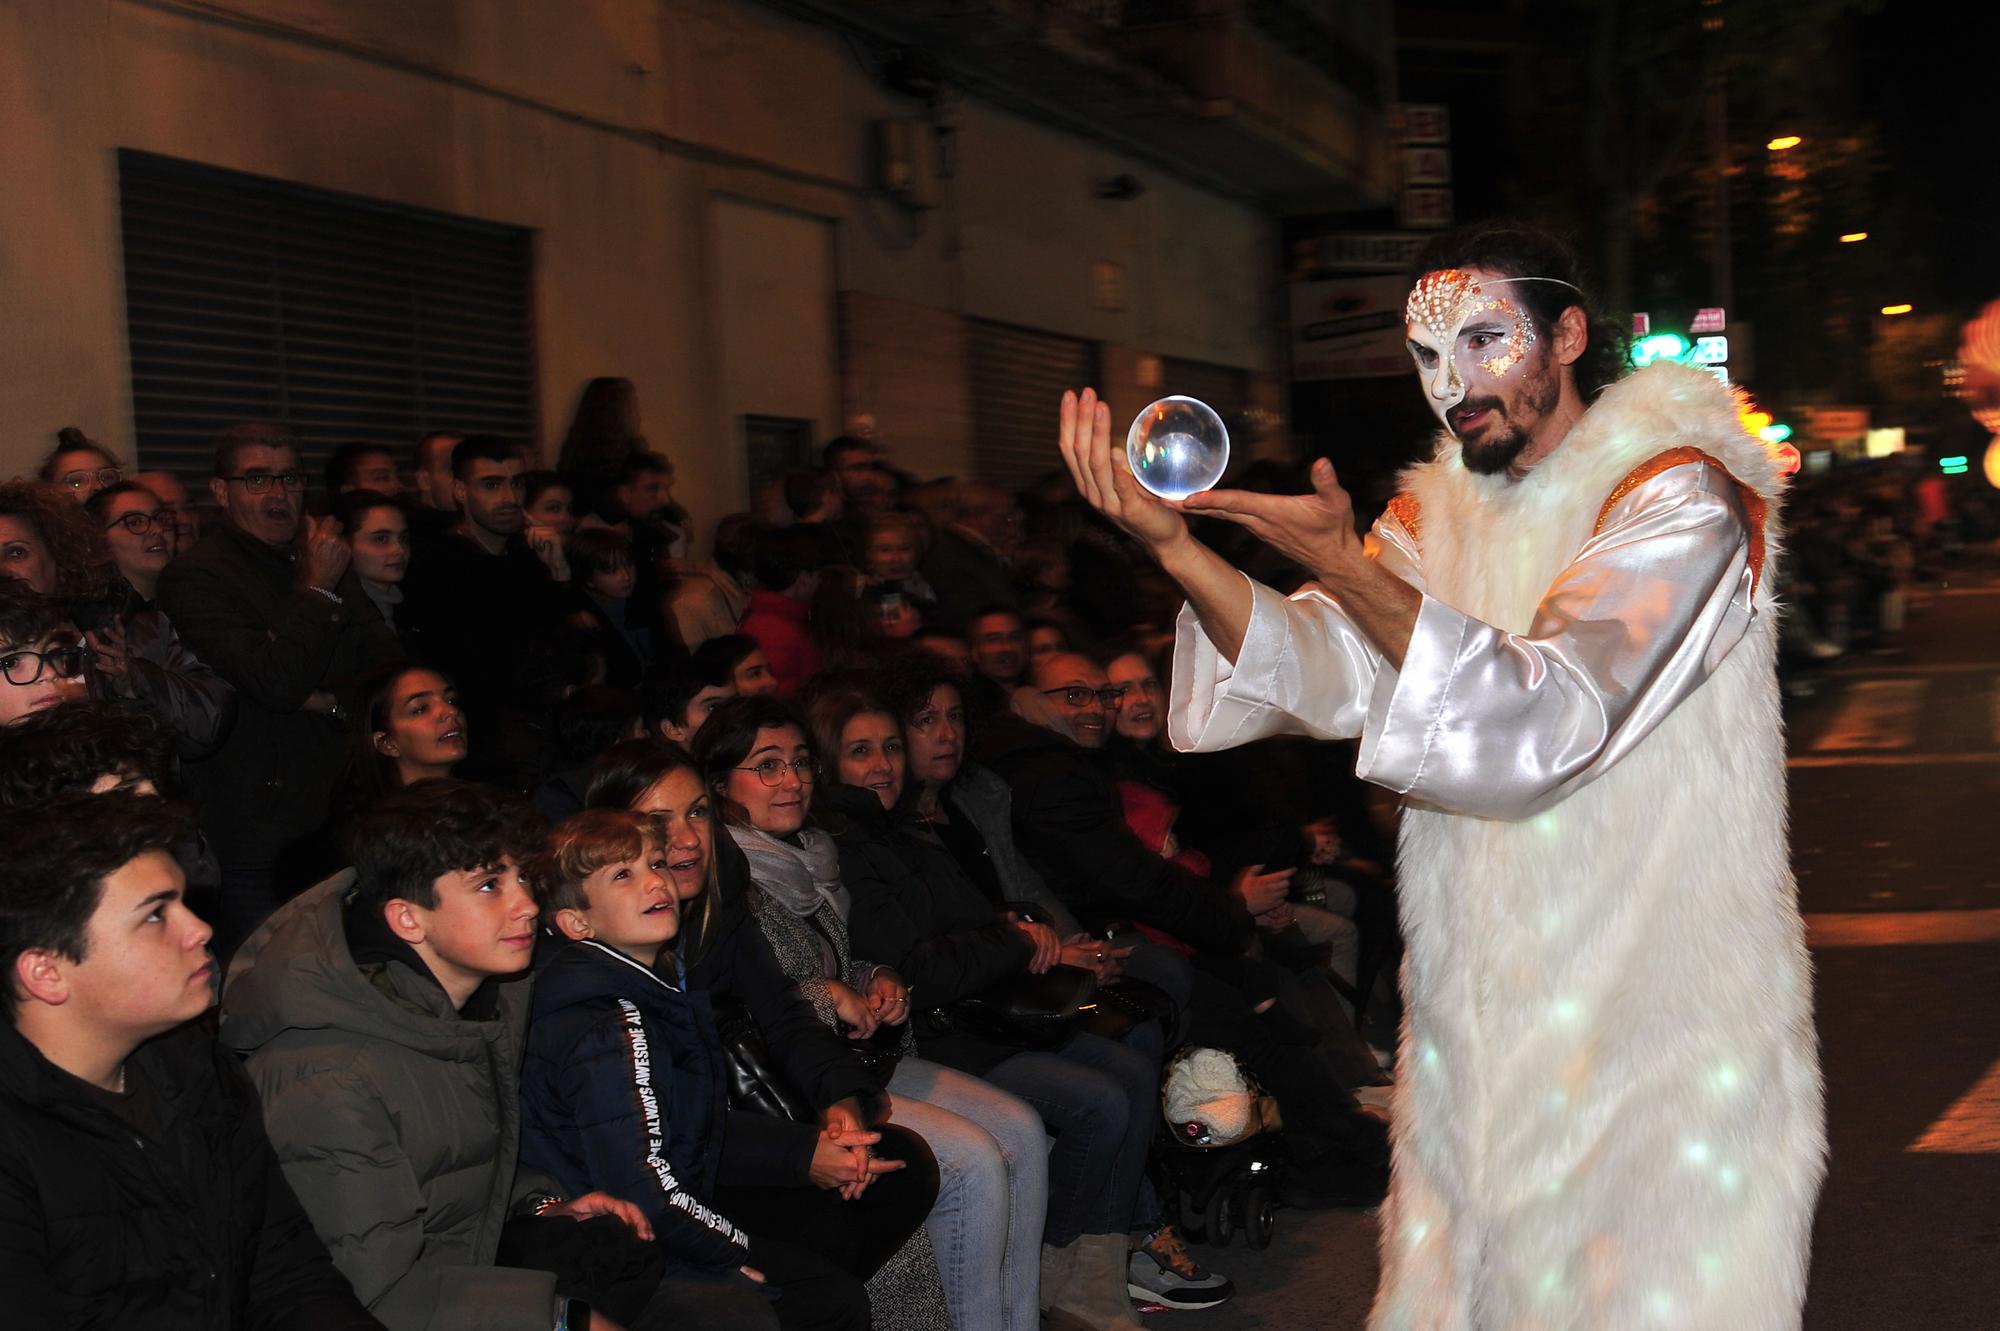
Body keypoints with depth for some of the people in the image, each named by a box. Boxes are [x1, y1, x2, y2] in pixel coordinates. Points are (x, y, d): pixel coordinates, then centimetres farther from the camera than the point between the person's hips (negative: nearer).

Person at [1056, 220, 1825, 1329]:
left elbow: (1549, 721, -23)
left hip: (1653, 1020, -6)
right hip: (1477, 1012, 6)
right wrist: (1170, 544, -20)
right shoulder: (1438, 511, 12)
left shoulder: (1679, 498, -9)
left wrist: (1349, 568, -32)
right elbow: (1330, 676, -5)